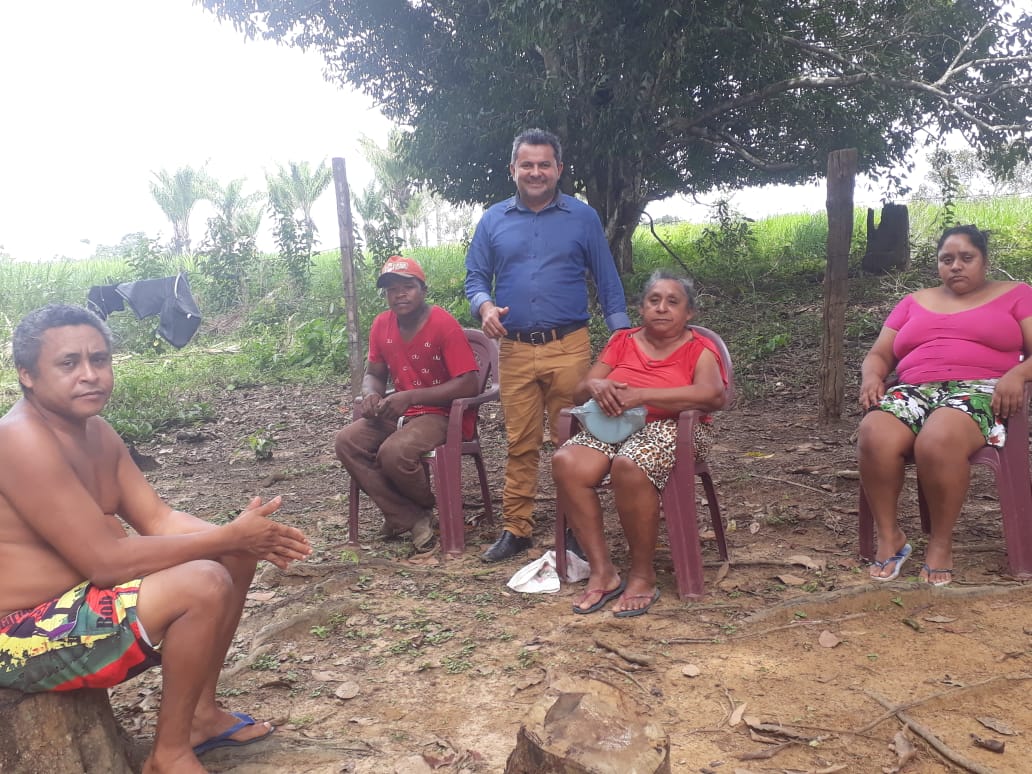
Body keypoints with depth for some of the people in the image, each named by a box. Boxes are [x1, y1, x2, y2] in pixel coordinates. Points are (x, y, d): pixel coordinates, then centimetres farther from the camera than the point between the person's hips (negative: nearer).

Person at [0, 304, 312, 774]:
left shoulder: (97, 433, 5)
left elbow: (158, 520, 2)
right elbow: (106, 560, -29)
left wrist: (242, 537, -15)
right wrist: (231, 536, -24)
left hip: (82, 593, 10)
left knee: (235, 557, 7)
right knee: (205, 586, -28)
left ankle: (200, 712, 16)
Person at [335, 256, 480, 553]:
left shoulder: (445, 325, -16)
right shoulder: (381, 325, 3)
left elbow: (468, 385, -22)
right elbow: (374, 374, 15)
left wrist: (410, 397, -27)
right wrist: (371, 394, -11)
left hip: (443, 414, -7)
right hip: (402, 411, 7)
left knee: (393, 452, -32)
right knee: (347, 442, -15)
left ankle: (430, 506, 2)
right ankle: (412, 519, -14)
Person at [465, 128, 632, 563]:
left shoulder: (583, 218, 6)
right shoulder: (493, 221, 10)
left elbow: (607, 281, 8)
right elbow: (475, 277, 12)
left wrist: (624, 337, 0)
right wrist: (485, 306, -11)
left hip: (569, 347, -1)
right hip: (515, 350, 1)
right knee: (520, 444, 6)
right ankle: (516, 529, 16)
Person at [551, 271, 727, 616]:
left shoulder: (699, 349, 2)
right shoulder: (621, 342, 13)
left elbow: (713, 394, -20)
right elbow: (579, 391, 9)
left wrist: (641, 395, -26)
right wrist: (596, 387, -17)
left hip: (671, 429, -4)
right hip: (613, 426, 4)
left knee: (629, 466, -37)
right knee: (565, 462, -27)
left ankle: (643, 576, -17)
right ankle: (602, 572, -17)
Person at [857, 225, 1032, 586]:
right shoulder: (914, 302, 25)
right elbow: (878, 356, 20)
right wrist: (872, 376, -4)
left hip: (980, 391, -3)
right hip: (914, 391, 3)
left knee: (938, 441, -39)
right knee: (874, 438, -33)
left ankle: (941, 542, -19)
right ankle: (889, 535, -16)